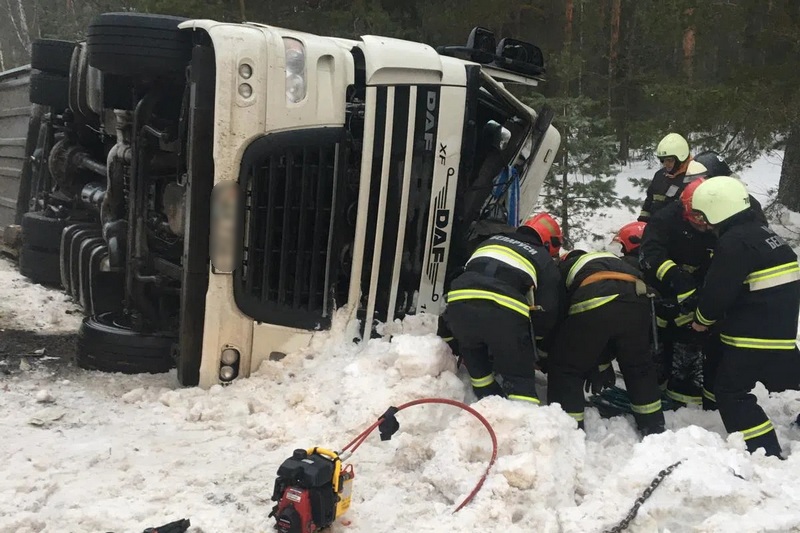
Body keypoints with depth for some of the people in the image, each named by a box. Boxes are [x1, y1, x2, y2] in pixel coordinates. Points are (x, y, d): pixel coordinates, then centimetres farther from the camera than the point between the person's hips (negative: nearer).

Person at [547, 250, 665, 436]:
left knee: (566, 369, 12)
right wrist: (603, 360, 48)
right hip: (636, 301, 4)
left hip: (592, 305, -4)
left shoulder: (564, 269, 34)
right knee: (640, 366, 27)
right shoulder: (615, 260, 45)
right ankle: (655, 430, 37)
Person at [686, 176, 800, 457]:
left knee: (729, 391, -1)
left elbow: (717, 291, -18)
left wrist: (701, 319, 2)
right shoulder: (763, 233, 12)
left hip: (753, 336, -9)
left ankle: (766, 453, -4)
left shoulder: (734, 242, -19)